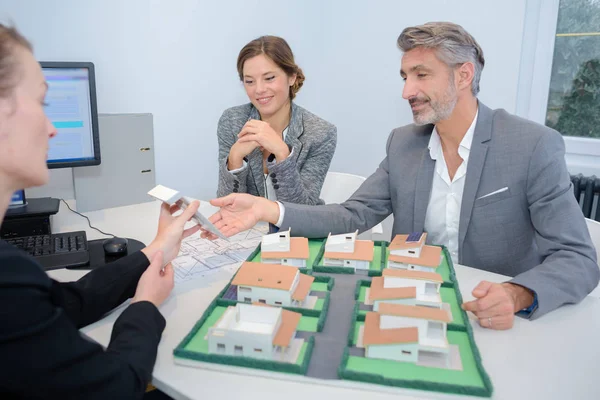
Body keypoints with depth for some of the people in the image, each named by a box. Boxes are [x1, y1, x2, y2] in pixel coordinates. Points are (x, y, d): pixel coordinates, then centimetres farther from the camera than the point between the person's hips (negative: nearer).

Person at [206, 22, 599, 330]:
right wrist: (269, 210, -19)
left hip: (498, 324, -1)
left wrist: (518, 296, -33)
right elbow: (353, 216, -4)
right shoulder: (403, 143, 2)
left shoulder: (536, 146, -11)